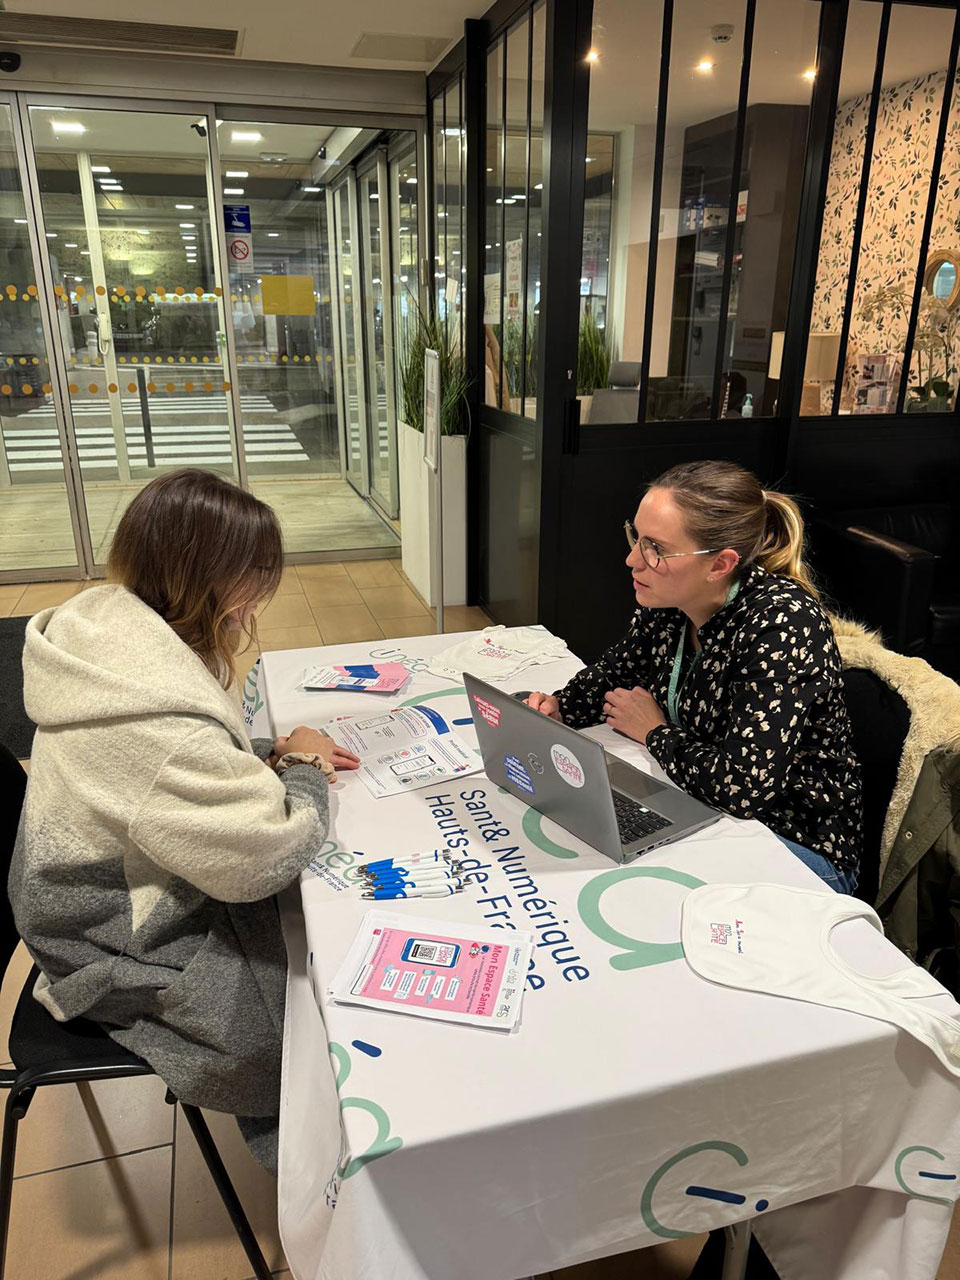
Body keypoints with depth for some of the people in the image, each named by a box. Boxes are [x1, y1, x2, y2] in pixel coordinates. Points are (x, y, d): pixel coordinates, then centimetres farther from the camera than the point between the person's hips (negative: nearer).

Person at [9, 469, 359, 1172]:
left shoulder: (113, 623, -7)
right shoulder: (153, 710, -38)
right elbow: (266, 855, -32)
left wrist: (267, 756, -5)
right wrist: (300, 770, -14)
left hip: (123, 892, 9)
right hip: (129, 958, -8)